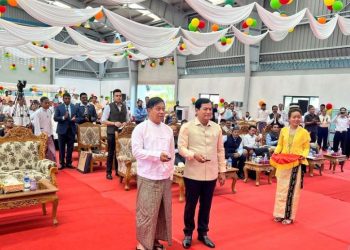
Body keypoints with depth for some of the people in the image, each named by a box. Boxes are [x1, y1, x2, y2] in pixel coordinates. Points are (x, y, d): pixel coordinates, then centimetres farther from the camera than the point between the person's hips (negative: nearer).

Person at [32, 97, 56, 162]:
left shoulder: (49, 111, 8)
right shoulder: (37, 113, -12)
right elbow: (37, 126, -17)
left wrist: (51, 134, 11)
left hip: (49, 135, 6)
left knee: (52, 153, 4)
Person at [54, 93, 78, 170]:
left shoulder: (74, 107, 7)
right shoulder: (59, 107, -1)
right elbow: (55, 118, -7)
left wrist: (75, 119, -11)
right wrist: (63, 117, -22)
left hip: (71, 129, 2)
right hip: (62, 129, -2)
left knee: (70, 148, 7)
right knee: (62, 148, 6)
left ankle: (69, 163, 18)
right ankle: (62, 163, 15)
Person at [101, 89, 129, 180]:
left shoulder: (125, 106, 7)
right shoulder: (109, 107, -6)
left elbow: (128, 119, 15)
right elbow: (103, 120, -8)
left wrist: (125, 123, -8)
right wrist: (114, 123, -19)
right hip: (112, 133, -4)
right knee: (111, 153, 4)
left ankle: (118, 170, 24)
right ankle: (109, 172, 14)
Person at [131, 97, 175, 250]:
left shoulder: (168, 130, 8)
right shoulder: (140, 128, -6)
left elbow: (172, 153, 12)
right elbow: (136, 151, -13)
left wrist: (170, 172, 9)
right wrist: (157, 155, -21)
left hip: (165, 177, 5)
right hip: (148, 177, -5)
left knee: (163, 210, 12)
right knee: (146, 210, 1)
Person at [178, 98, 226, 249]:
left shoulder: (217, 128, 6)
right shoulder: (187, 127, -5)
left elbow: (220, 150, 10)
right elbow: (181, 148, -8)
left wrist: (222, 171, 9)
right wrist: (194, 155, -26)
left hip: (211, 174, 3)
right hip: (192, 174, -3)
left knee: (206, 205, 13)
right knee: (190, 205, 9)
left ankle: (203, 233, 31)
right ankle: (188, 233, 27)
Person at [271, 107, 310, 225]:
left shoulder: (304, 132, -5)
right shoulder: (283, 130, 2)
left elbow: (306, 148, 1)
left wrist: (303, 156, -17)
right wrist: (276, 153, -8)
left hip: (296, 165, -2)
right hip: (283, 164, 3)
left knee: (293, 190, 5)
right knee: (281, 189, 10)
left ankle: (289, 216, 16)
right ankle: (279, 214, 21)